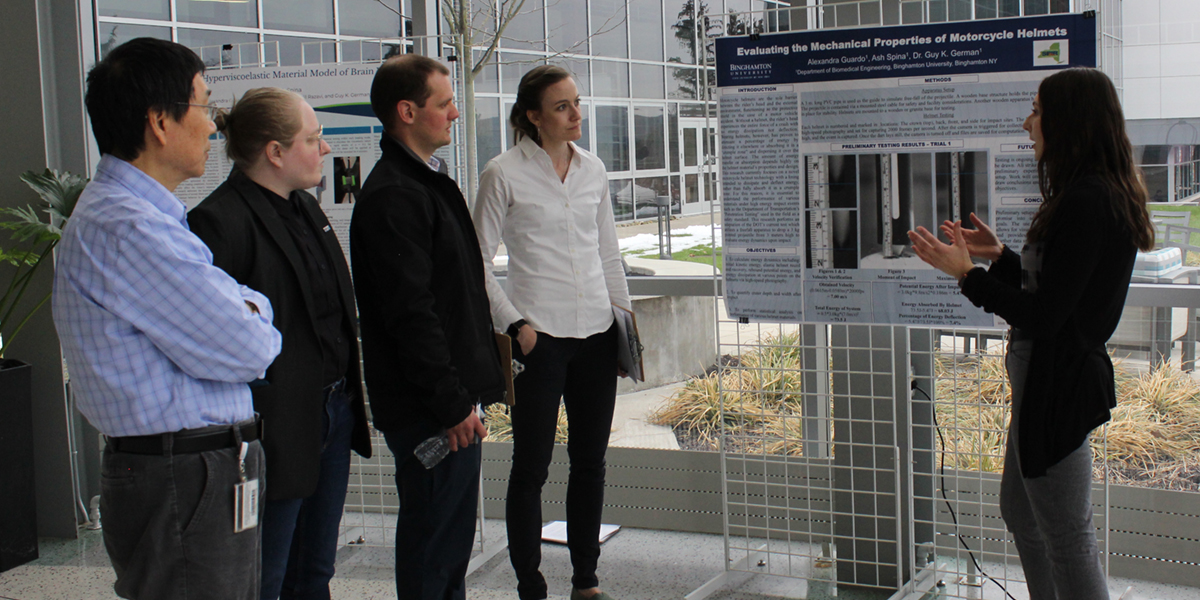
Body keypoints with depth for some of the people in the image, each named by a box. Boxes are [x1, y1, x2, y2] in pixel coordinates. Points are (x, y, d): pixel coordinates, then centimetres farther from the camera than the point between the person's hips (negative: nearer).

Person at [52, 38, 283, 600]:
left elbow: (233, 301, 19)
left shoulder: (147, 216, 15)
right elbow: (247, 351, -18)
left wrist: (246, 309, -2)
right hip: (182, 488, -10)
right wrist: (252, 319, 3)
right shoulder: (126, 229, -21)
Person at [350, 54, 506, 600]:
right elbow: (410, 313, -22)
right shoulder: (393, 196, -18)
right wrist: (452, 402, -20)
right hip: (431, 409, -10)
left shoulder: (429, 181, 16)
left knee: (453, 536, 18)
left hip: (455, 398, 10)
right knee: (434, 533, 0)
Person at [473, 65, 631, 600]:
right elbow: (478, 261, -4)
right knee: (531, 467, 0)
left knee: (590, 461, 11)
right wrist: (514, 324, -11)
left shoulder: (592, 169, 10)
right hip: (539, 336, -5)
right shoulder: (504, 174, -5)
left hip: (596, 334, 5)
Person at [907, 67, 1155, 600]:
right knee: (1020, 512, 24)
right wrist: (999, 255, 12)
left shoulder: (1087, 202, -23)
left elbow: (1043, 316, -24)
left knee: (1066, 539, 1)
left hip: (1057, 384, -11)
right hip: (1055, 375, 11)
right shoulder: (1096, 195, 10)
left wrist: (966, 273, -16)